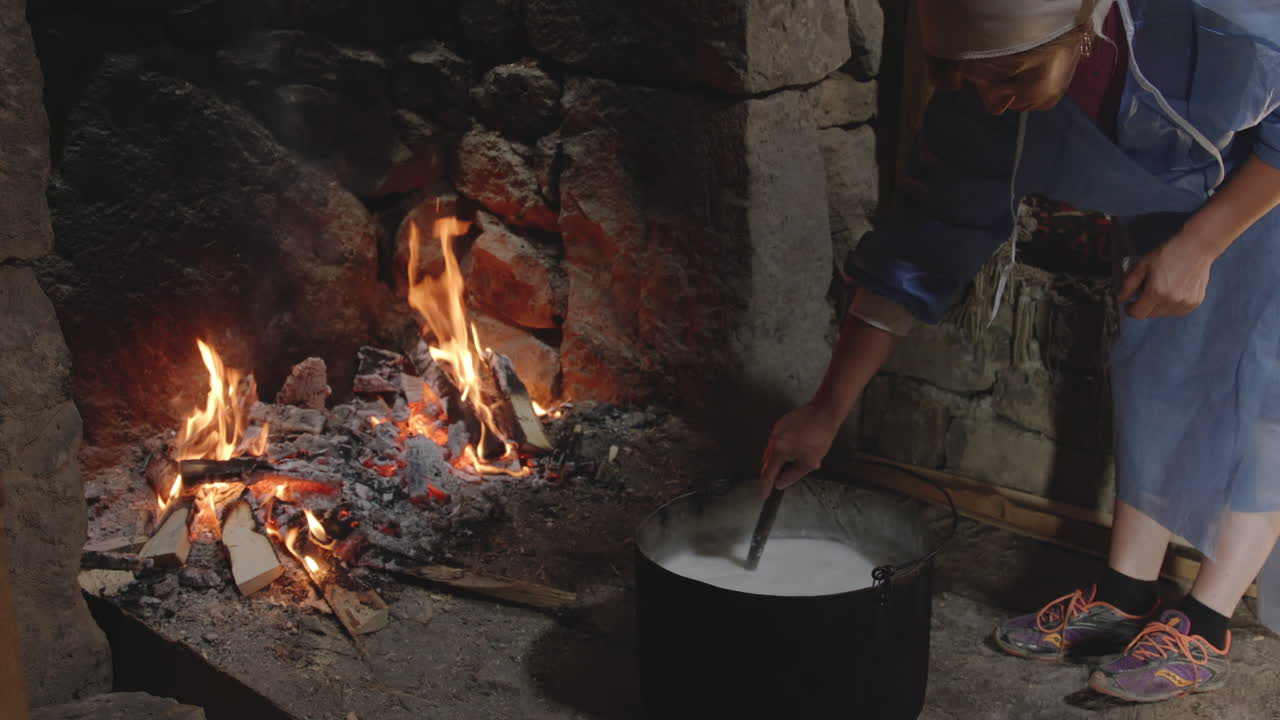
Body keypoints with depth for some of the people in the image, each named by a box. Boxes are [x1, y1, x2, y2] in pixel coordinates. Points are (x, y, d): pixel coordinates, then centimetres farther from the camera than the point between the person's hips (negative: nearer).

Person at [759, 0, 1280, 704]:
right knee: (1153, 374, 2)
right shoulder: (984, 103, -24)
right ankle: (1125, 595, 11)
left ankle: (1202, 631, -3)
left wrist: (1199, 245, -30)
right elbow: (924, 252, -17)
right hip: (1180, 196, 5)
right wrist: (824, 413, -18)